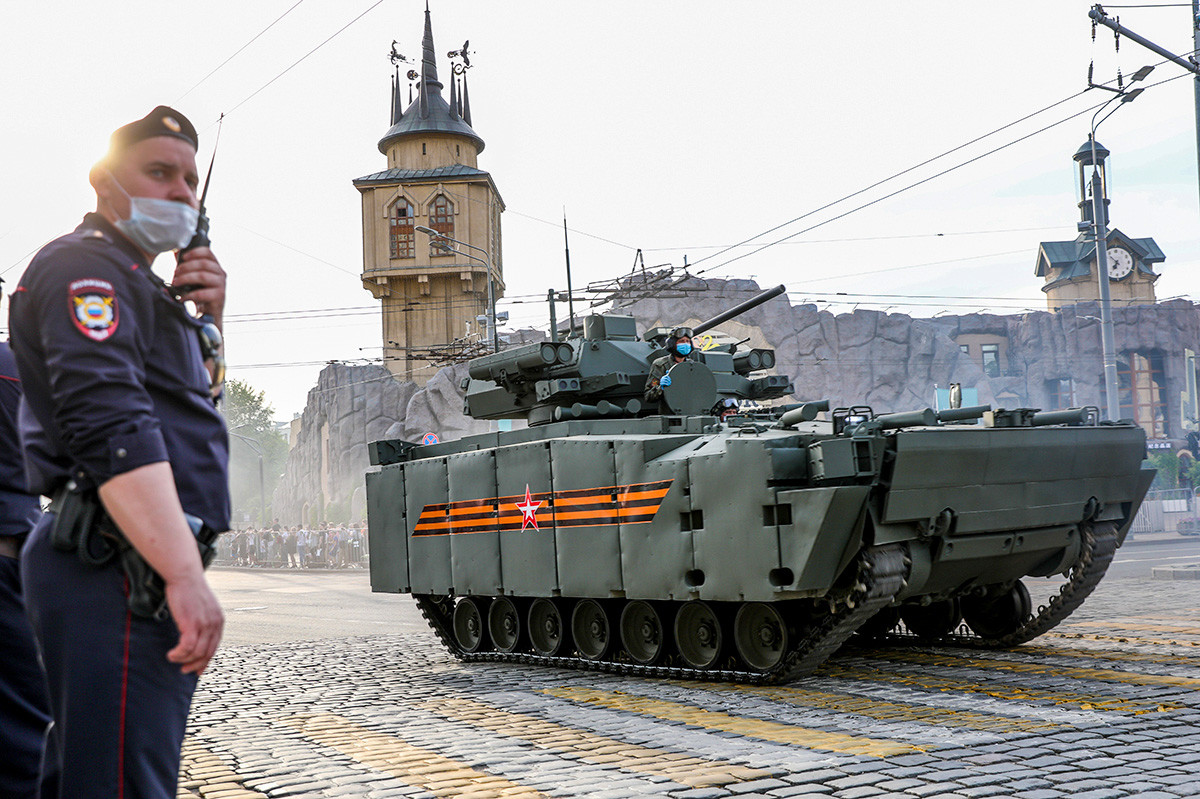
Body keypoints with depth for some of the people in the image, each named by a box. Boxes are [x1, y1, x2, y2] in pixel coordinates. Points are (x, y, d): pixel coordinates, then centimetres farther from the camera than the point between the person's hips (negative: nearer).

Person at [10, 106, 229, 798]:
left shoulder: (135, 282, 26)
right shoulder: (85, 267, -7)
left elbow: (191, 403, 32)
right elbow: (113, 429, -21)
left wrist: (207, 321, 13)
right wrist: (186, 574, -29)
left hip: (142, 567, 11)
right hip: (121, 566, -11)